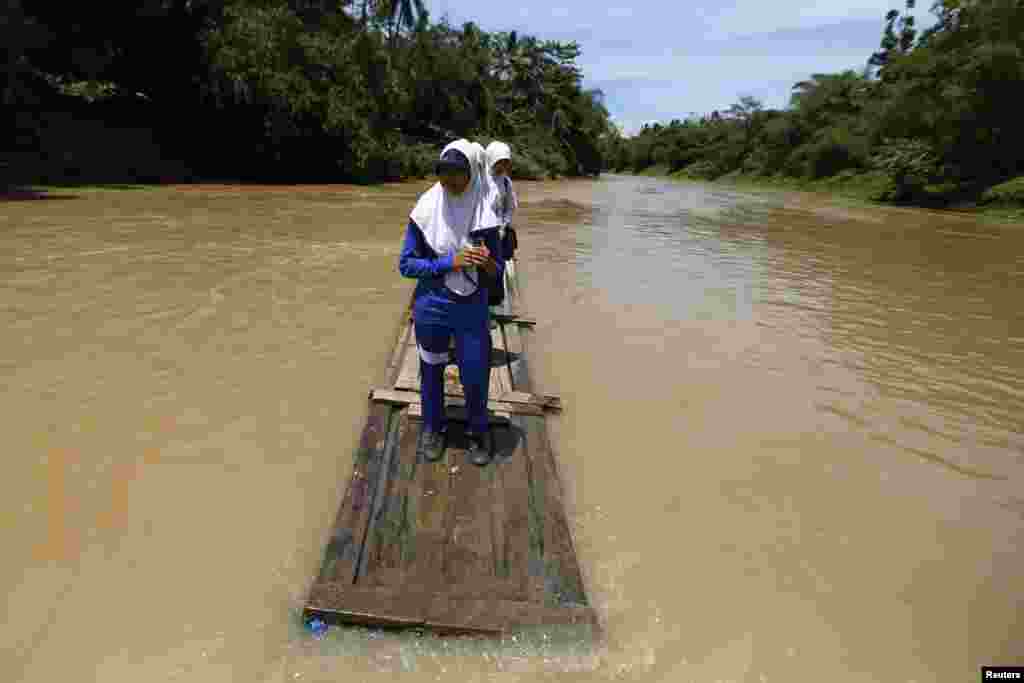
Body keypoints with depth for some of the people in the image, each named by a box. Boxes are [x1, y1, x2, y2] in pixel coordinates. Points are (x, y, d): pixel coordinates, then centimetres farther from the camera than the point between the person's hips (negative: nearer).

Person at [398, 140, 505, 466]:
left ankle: (478, 431, 32)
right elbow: (406, 264, -7)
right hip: (431, 307, 0)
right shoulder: (425, 210, -10)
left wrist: (488, 264, -25)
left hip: (472, 309, 0)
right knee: (431, 371, 15)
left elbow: (498, 271, -1)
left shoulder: (485, 214, -7)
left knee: (475, 377, 5)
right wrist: (449, 262, -20)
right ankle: (432, 428, 38)